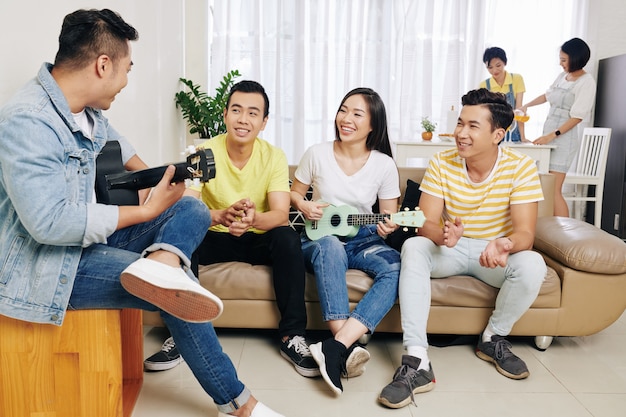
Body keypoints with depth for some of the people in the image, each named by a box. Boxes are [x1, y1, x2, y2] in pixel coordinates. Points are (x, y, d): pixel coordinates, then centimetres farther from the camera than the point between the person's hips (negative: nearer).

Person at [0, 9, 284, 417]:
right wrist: (146, 212, -23)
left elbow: (113, 139, 30)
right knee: (178, 296, -21)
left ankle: (160, 262, -35)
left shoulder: (88, 110, 5)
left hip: (93, 237, 10)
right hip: (50, 266, -9)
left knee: (193, 208, -2)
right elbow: (50, 222, -31)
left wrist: (152, 178, 14)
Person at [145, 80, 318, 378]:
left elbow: (281, 215, -21)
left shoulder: (274, 157, -10)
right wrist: (222, 216, -47)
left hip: (259, 241, 0)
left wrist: (254, 219, -46)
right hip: (214, 239, 0)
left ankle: (292, 336, -19)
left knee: (288, 238, -30)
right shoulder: (204, 152, -12)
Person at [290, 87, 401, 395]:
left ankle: (335, 347, -40)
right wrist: (304, 206, -10)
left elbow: (389, 216, 6)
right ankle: (347, 347, -44)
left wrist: (387, 227, -17)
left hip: (363, 240, 1)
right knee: (329, 247, -39)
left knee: (397, 267, -31)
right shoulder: (317, 154, 0)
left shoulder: (384, 164, 0)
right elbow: (293, 193, 12)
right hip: (320, 239, -1)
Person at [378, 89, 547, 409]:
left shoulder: (521, 167, -13)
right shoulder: (441, 163, -10)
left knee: (532, 264, -31)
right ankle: (417, 362, -34)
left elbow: (525, 232, -20)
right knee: (413, 247, -30)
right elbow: (426, 224, -15)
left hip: (494, 253, 0)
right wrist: (443, 235, -40)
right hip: (449, 250, 1)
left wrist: (506, 245, -45)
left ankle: (493, 339, -1)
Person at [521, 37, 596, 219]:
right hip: (549, 132, 7)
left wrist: (552, 135, -19)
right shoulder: (562, 76, 10)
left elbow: (577, 117, -14)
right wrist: (526, 105, 20)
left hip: (565, 135, -7)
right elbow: (547, 95, 29)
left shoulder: (586, 82, -11)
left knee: (554, 190, -14)